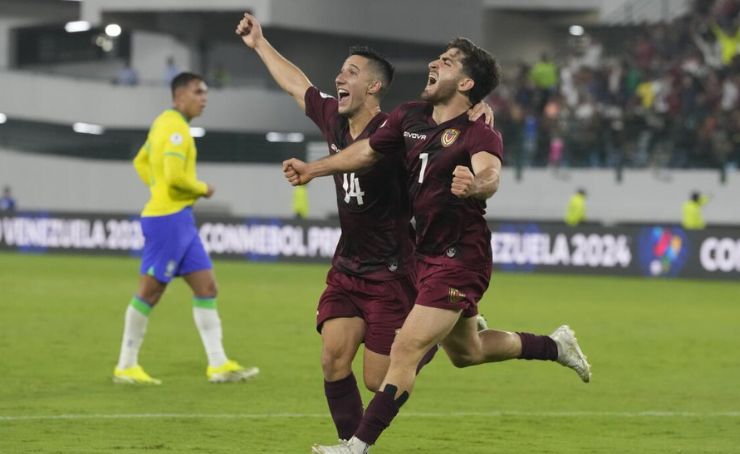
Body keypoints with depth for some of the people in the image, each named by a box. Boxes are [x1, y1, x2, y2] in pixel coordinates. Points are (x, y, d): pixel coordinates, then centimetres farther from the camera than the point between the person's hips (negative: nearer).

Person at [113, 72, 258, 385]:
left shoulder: (164, 123, 16)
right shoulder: (175, 127, -15)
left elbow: (141, 162, 26)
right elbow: (175, 175, -25)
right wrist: (202, 189, -8)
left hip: (181, 218, 10)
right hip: (168, 217, -10)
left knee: (207, 287, 6)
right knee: (150, 292, -2)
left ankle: (218, 364, 5)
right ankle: (126, 367, 6)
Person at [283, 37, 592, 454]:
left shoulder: (479, 134, -20)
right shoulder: (409, 117, 2)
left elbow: (490, 176, -40)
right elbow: (366, 151, 17)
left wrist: (475, 185, -62)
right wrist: (314, 169, 17)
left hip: (459, 259, -9)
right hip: (428, 253, 9)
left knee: (405, 352, -13)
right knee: (465, 352, 25)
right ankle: (554, 346, 44)